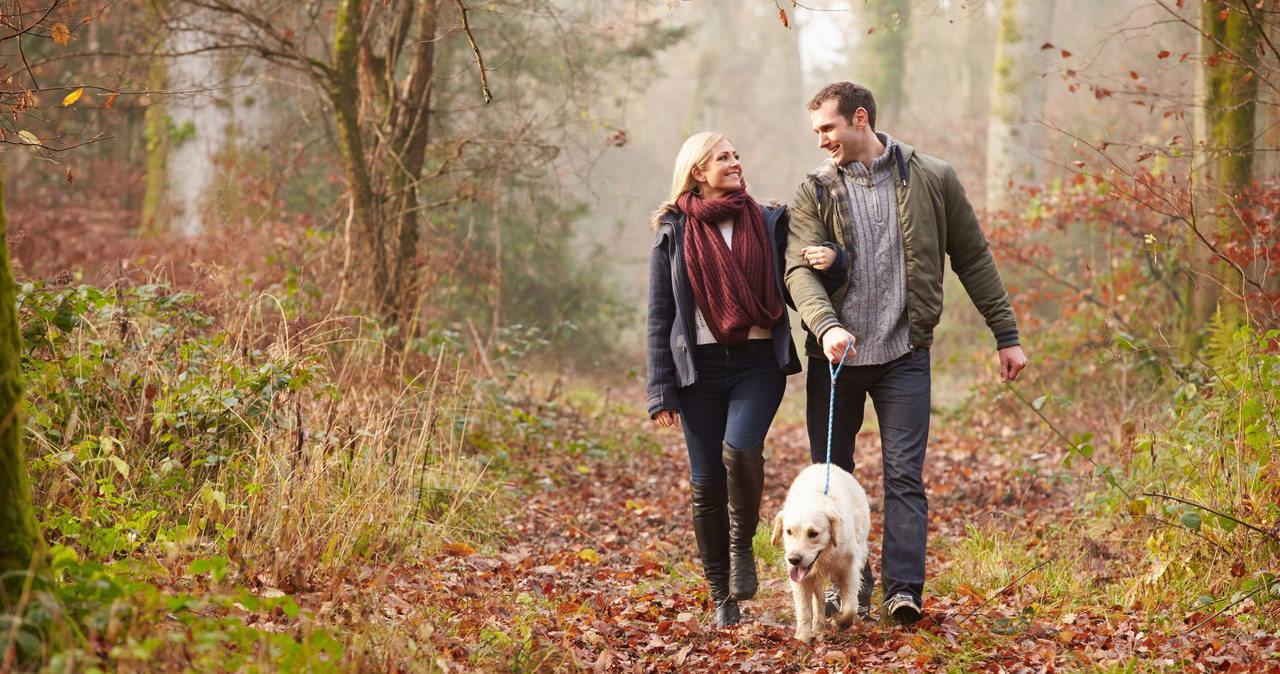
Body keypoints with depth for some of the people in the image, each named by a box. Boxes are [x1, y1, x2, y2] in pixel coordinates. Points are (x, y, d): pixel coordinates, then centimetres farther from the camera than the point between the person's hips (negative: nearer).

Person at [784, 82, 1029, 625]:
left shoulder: (932, 180, 3)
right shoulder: (816, 192, 3)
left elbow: (973, 259, 9)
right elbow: (800, 269, -10)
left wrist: (1006, 336, 8)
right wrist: (826, 325, -29)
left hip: (904, 354, -2)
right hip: (834, 356, 2)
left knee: (904, 475, -8)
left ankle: (903, 590, -8)